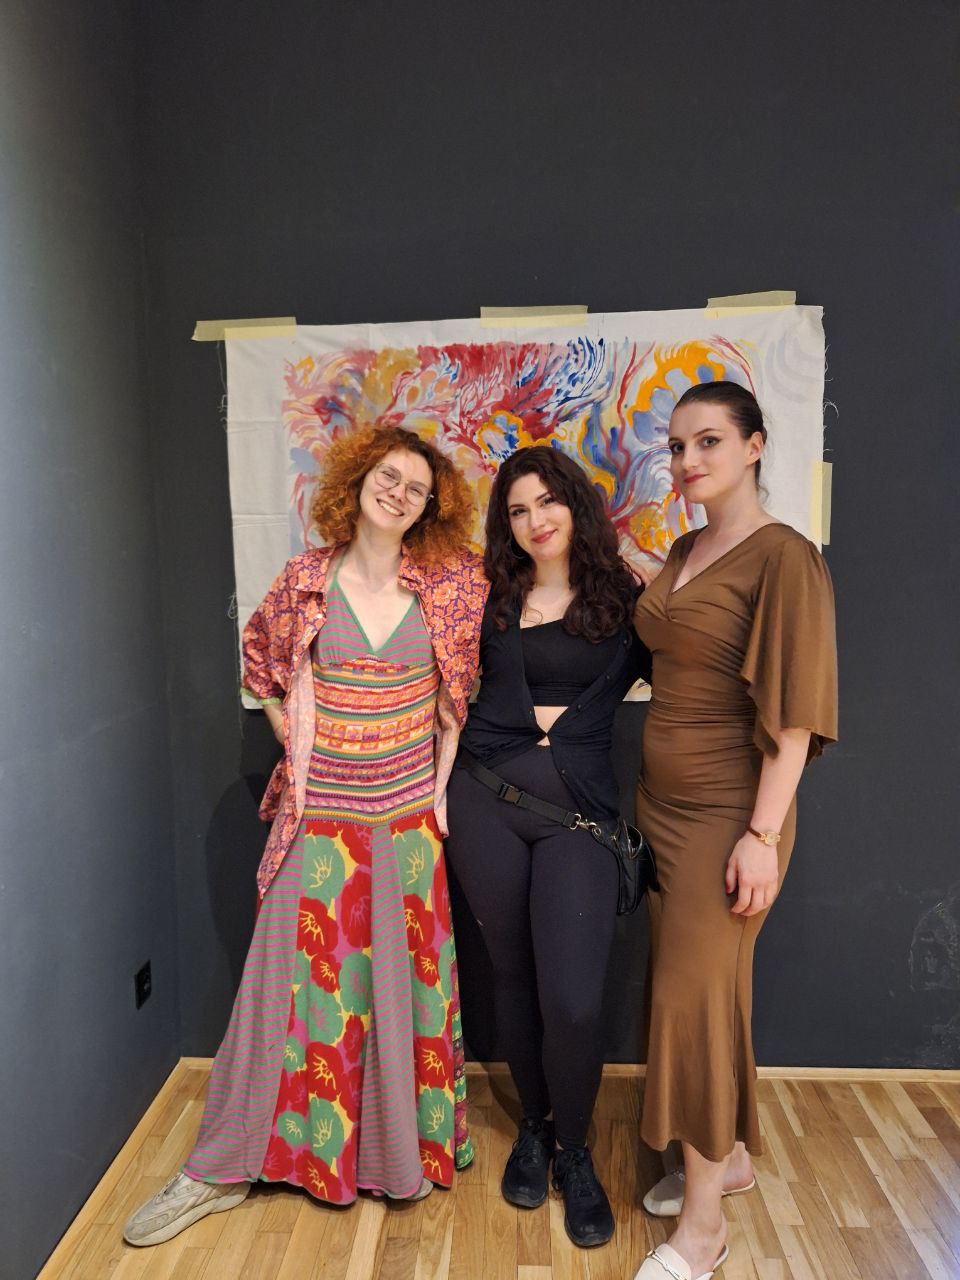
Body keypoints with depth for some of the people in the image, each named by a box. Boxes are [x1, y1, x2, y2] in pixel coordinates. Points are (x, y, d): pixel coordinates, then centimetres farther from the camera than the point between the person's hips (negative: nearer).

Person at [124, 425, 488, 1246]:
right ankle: (222, 1171, 25)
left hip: (408, 822, 1)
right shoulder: (306, 581, -2)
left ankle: (403, 1148, 36)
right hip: (319, 821, -1)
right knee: (293, 982, 6)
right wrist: (302, 750, 3)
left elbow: (459, 696, 6)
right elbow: (263, 671, 12)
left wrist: (440, 787, 2)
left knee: (406, 985, 12)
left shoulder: (449, 586, -1)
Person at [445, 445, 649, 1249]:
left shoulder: (621, 598, 4)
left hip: (577, 811, -2)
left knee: (573, 998, -7)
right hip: (485, 803, 2)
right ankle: (534, 1128, 37)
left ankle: (574, 1151, 22)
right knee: (514, 978, 13)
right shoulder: (494, 599, 9)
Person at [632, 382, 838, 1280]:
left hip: (728, 812, -7)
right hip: (661, 801, 8)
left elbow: (795, 710, -17)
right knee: (680, 986, 16)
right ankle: (726, 1158, 38)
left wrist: (763, 834, -19)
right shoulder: (684, 551, 9)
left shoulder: (783, 556, -14)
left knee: (695, 996, 0)